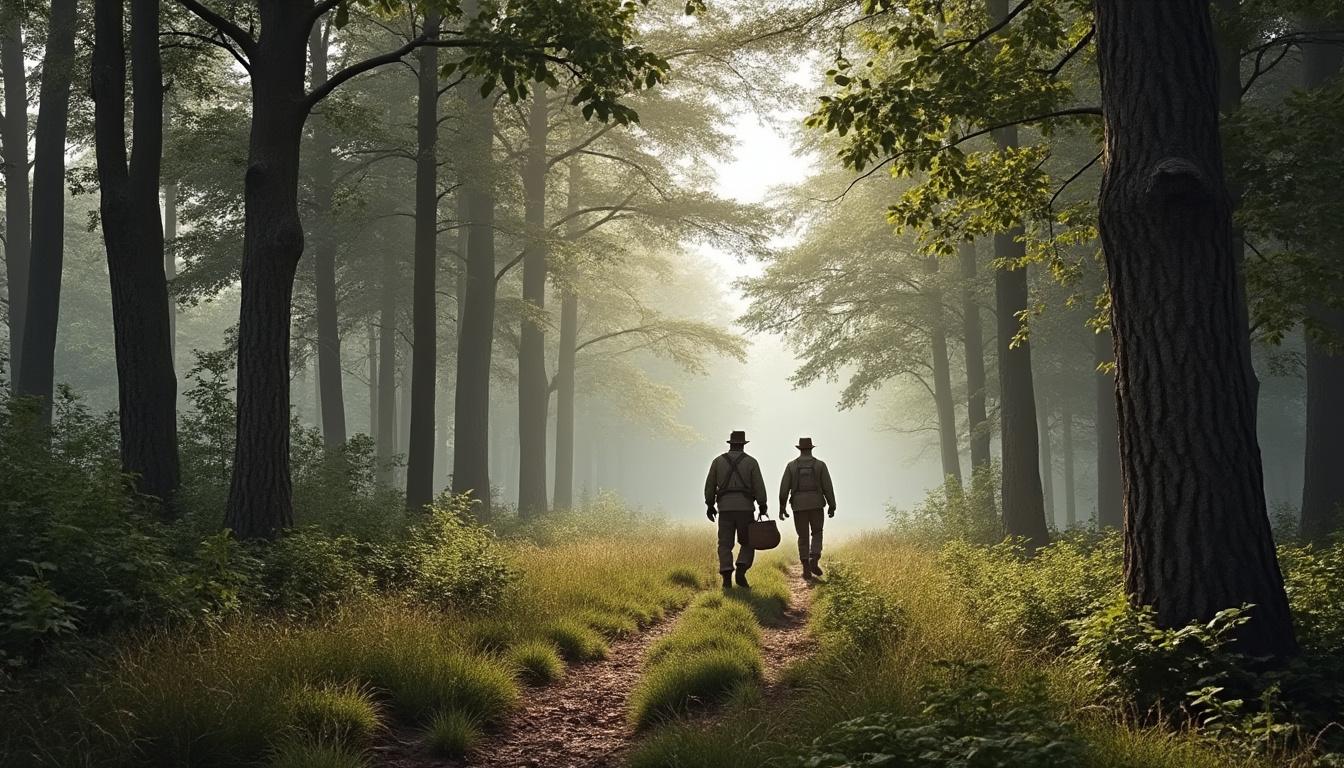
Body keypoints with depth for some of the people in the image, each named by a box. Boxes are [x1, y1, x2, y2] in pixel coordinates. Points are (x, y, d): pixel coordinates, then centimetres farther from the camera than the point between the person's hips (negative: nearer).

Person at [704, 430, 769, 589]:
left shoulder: (718, 461, 6)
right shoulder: (751, 462, 1)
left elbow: (710, 485, 7)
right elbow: (759, 487, -5)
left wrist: (710, 505, 17)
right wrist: (763, 507, -1)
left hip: (725, 509, 1)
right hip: (745, 508, -1)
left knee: (725, 545, 5)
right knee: (747, 543, 10)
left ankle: (727, 578, -10)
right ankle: (740, 572, -12)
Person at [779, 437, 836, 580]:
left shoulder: (791, 465, 2)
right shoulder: (820, 465, 0)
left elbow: (784, 488, -2)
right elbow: (828, 488, -3)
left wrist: (782, 508, 3)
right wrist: (832, 507, 4)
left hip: (799, 506, 1)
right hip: (816, 505, -1)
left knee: (803, 538, 10)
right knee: (817, 534, 15)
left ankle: (807, 569, 4)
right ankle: (813, 561, -7)